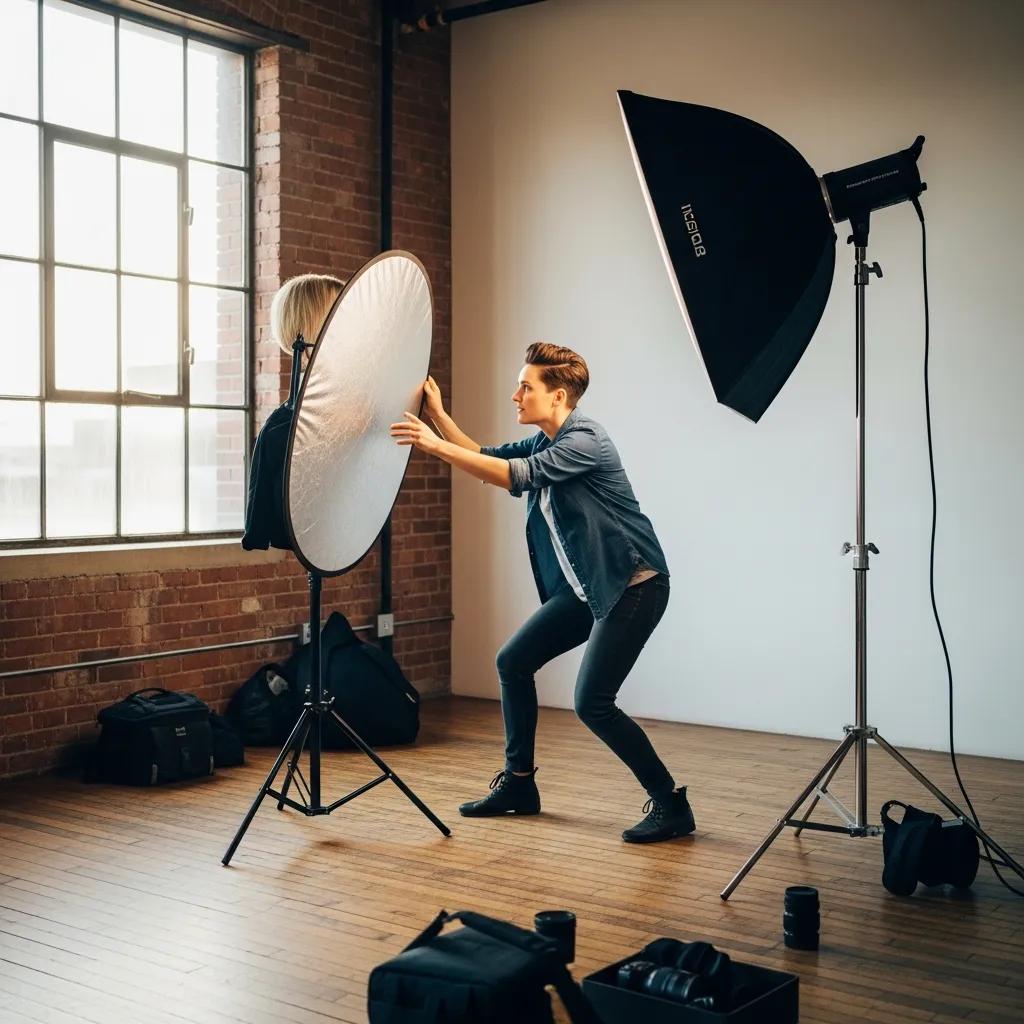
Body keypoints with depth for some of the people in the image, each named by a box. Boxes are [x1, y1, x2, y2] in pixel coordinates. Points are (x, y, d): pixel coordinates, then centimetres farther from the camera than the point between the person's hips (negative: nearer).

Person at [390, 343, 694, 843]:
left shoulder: (585, 440, -19)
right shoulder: (543, 443, 9)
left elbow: (517, 476, -30)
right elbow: (487, 458, 14)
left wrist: (437, 446, -29)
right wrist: (439, 415, 4)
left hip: (633, 585, -9)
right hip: (586, 588, 10)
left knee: (592, 702, -14)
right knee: (513, 661, 9)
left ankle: (671, 804, -1)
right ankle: (518, 783, 21)